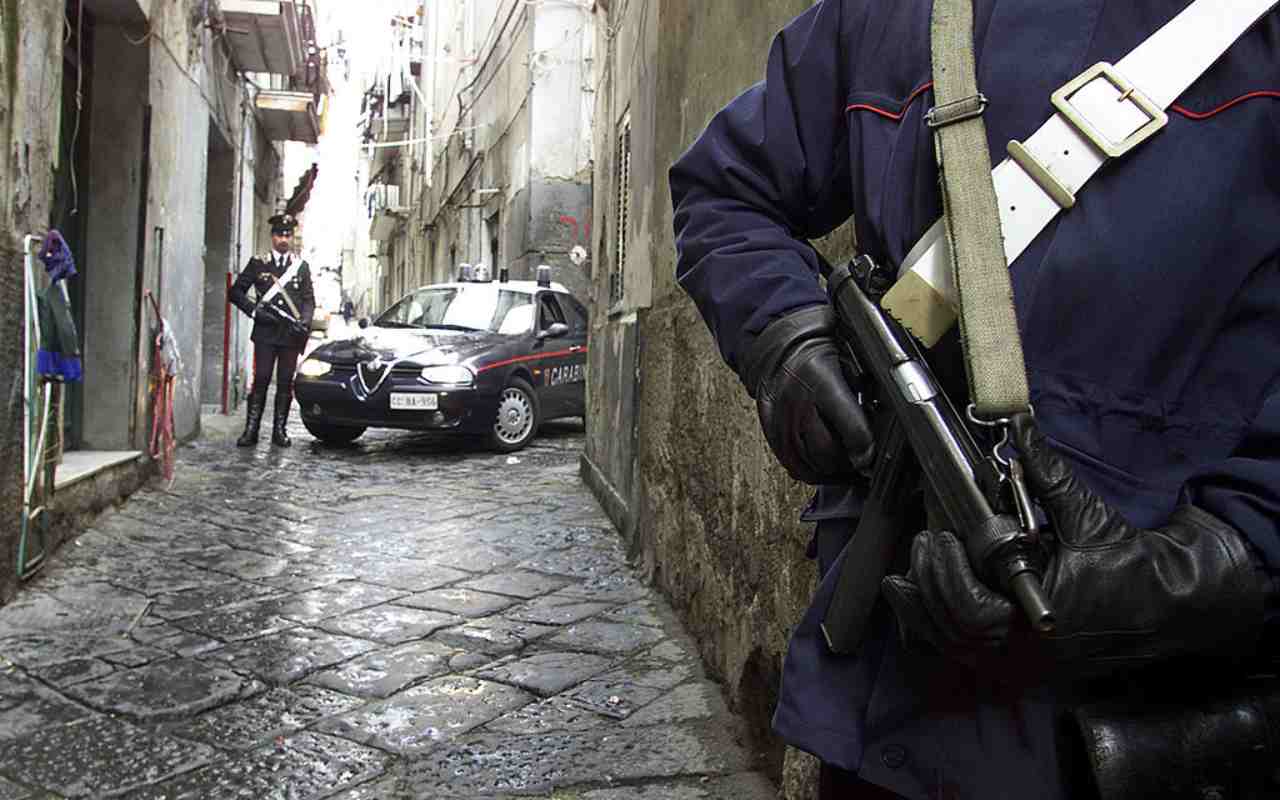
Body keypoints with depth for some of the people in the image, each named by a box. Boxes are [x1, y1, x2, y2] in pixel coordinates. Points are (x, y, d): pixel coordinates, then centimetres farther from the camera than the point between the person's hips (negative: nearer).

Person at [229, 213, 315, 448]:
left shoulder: (301, 267, 12)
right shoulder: (258, 263, 8)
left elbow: (309, 300, 8)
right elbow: (236, 292, 7)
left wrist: (304, 322, -10)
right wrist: (254, 310, -8)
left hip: (291, 334, 2)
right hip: (265, 333, -2)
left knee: (285, 383, 4)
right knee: (261, 380, -4)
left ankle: (280, 431, 11)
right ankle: (251, 430, 0)